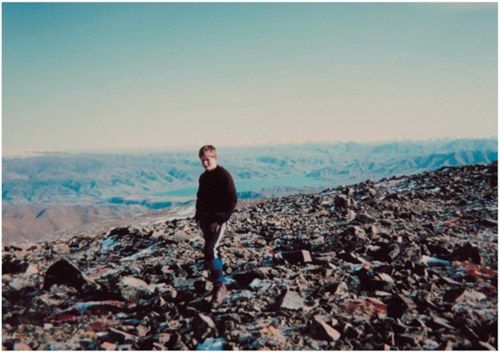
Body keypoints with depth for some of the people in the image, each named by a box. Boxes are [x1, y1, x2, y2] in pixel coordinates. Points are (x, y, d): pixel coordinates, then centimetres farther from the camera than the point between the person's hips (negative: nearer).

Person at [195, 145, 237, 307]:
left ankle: (220, 286, -12)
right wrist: (198, 216, 13)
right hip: (205, 219, 8)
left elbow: (232, 200, -15)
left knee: (209, 251, -17)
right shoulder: (203, 177, 12)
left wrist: (221, 220, -18)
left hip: (217, 220, -8)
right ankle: (218, 275, 31)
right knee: (211, 249, 14)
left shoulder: (224, 176, -11)